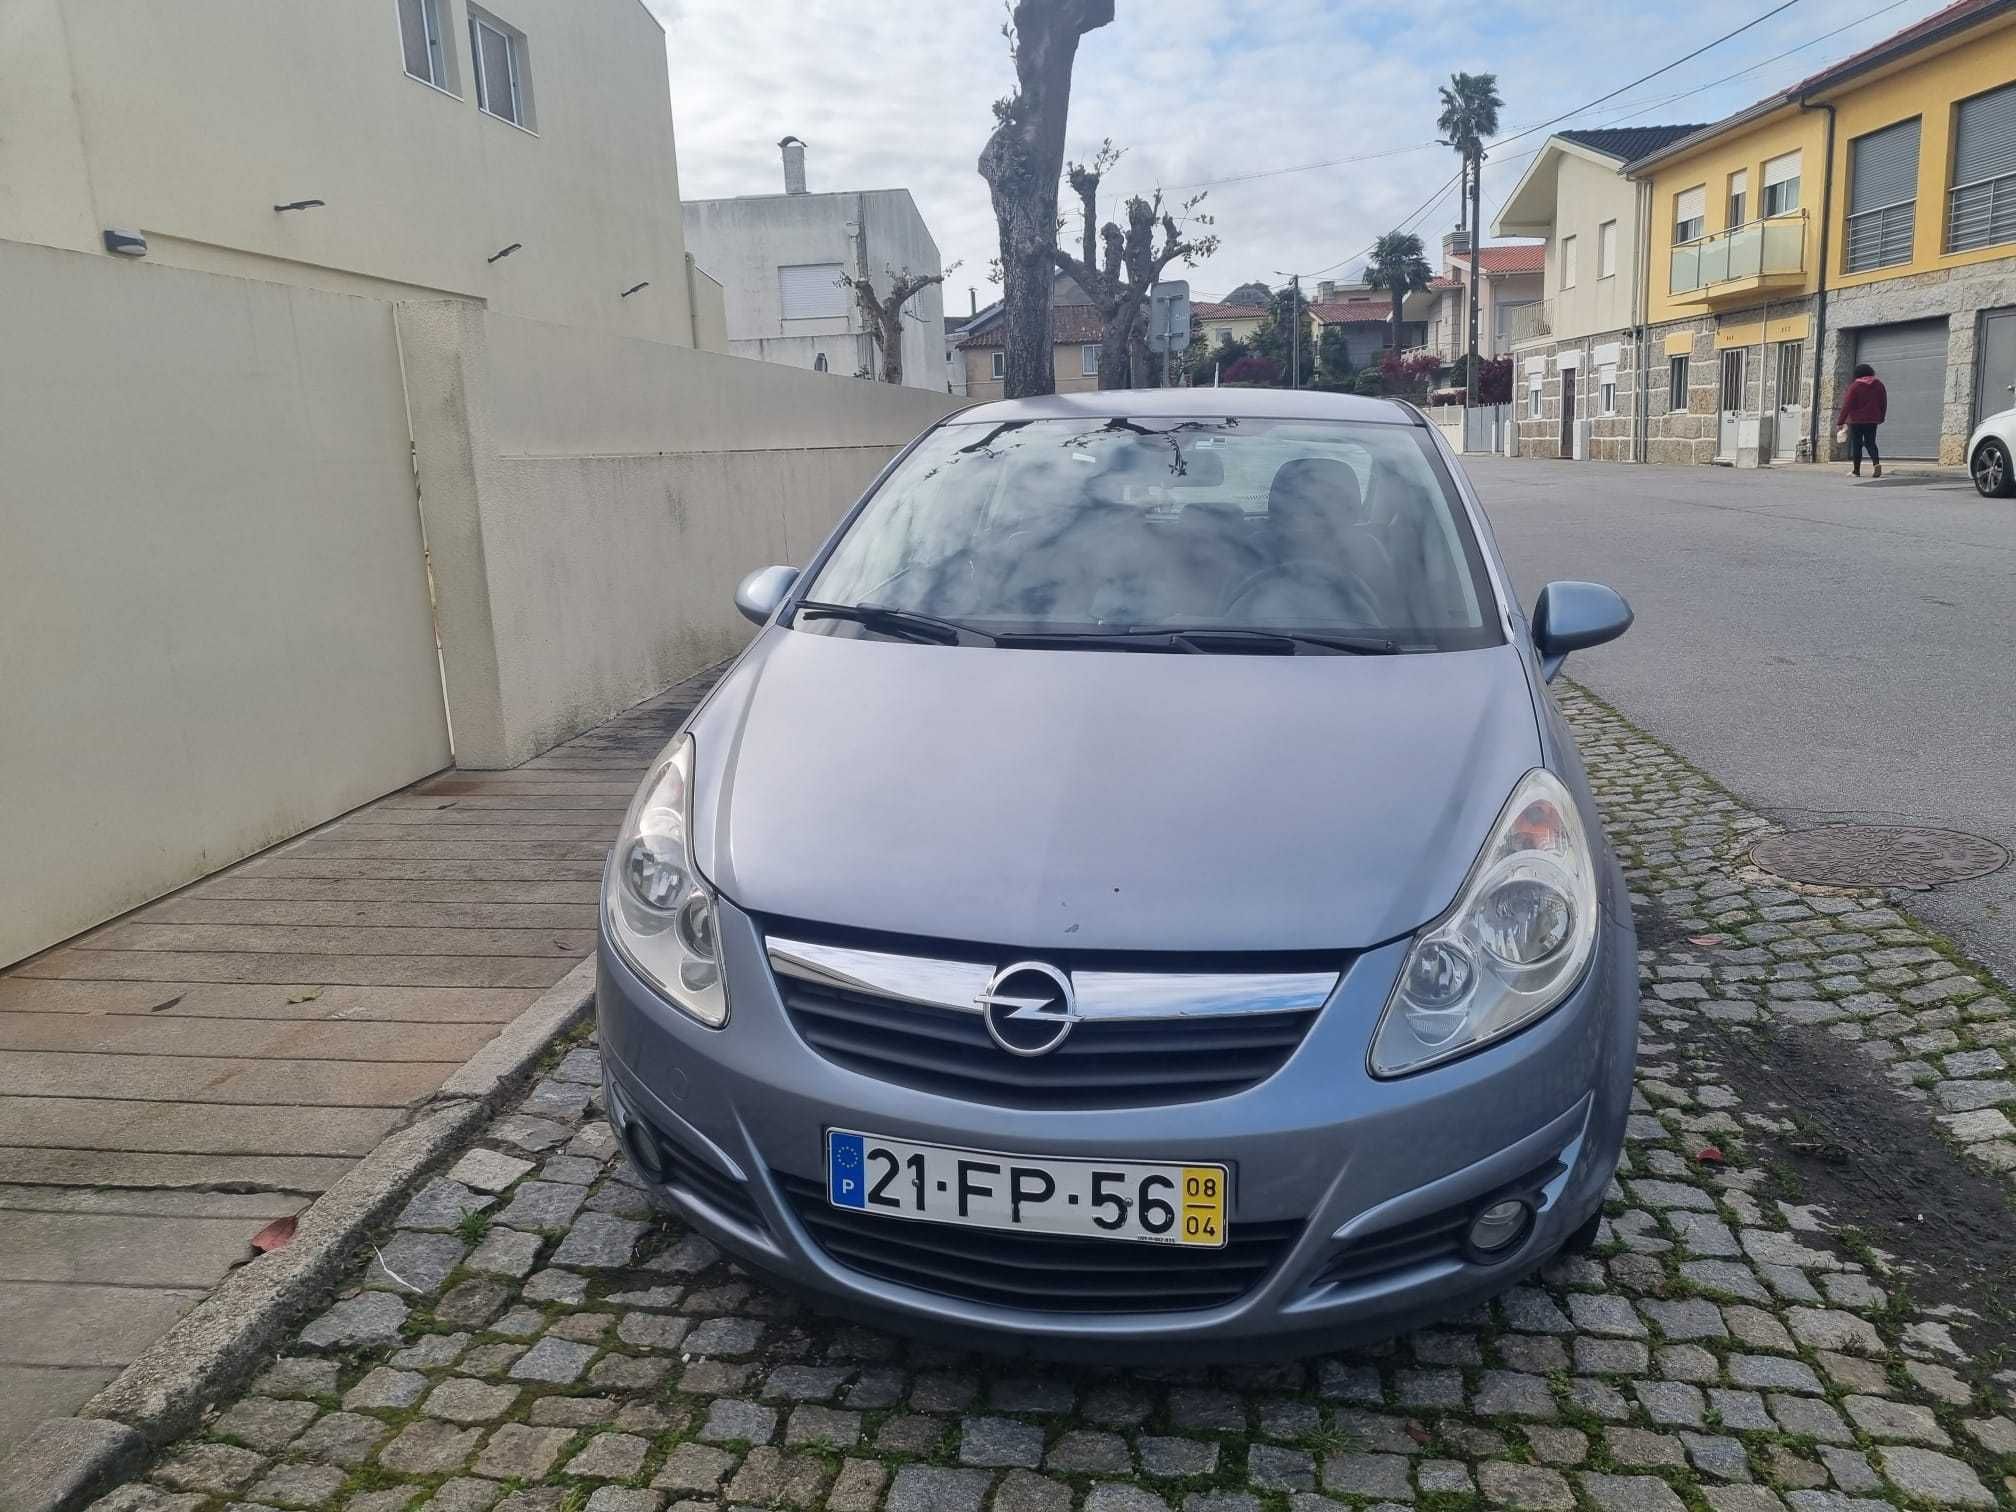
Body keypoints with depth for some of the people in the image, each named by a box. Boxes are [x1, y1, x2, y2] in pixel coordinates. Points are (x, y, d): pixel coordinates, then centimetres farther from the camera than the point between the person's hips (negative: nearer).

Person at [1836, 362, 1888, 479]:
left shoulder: (1855, 386, -9)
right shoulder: (1878, 384, 5)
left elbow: (1847, 405, -11)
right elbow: (1884, 403, 11)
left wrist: (1840, 422, -8)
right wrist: (1881, 417, 23)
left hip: (1856, 420, -4)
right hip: (1872, 420, 4)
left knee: (1856, 444, 3)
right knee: (1870, 443, 8)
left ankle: (1857, 470, 4)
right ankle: (1877, 463, -17)